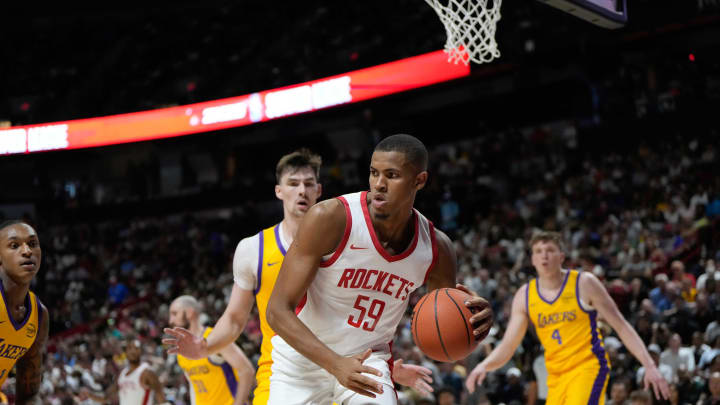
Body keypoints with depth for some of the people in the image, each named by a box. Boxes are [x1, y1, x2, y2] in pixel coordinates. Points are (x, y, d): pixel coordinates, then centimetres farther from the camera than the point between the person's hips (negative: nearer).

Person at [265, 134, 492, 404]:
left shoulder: (437, 249, -11)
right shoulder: (330, 218, -23)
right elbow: (278, 310, -23)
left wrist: (473, 323, -23)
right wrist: (336, 364, -36)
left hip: (368, 360, 2)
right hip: (303, 359, -2)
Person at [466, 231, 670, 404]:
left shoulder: (584, 284, -6)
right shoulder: (524, 295, 4)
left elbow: (621, 326, -3)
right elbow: (507, 346, 5)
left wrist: (650, 366, -10)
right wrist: (483, 366, -16)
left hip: (588, 367, -5)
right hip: (556, 376, 5)